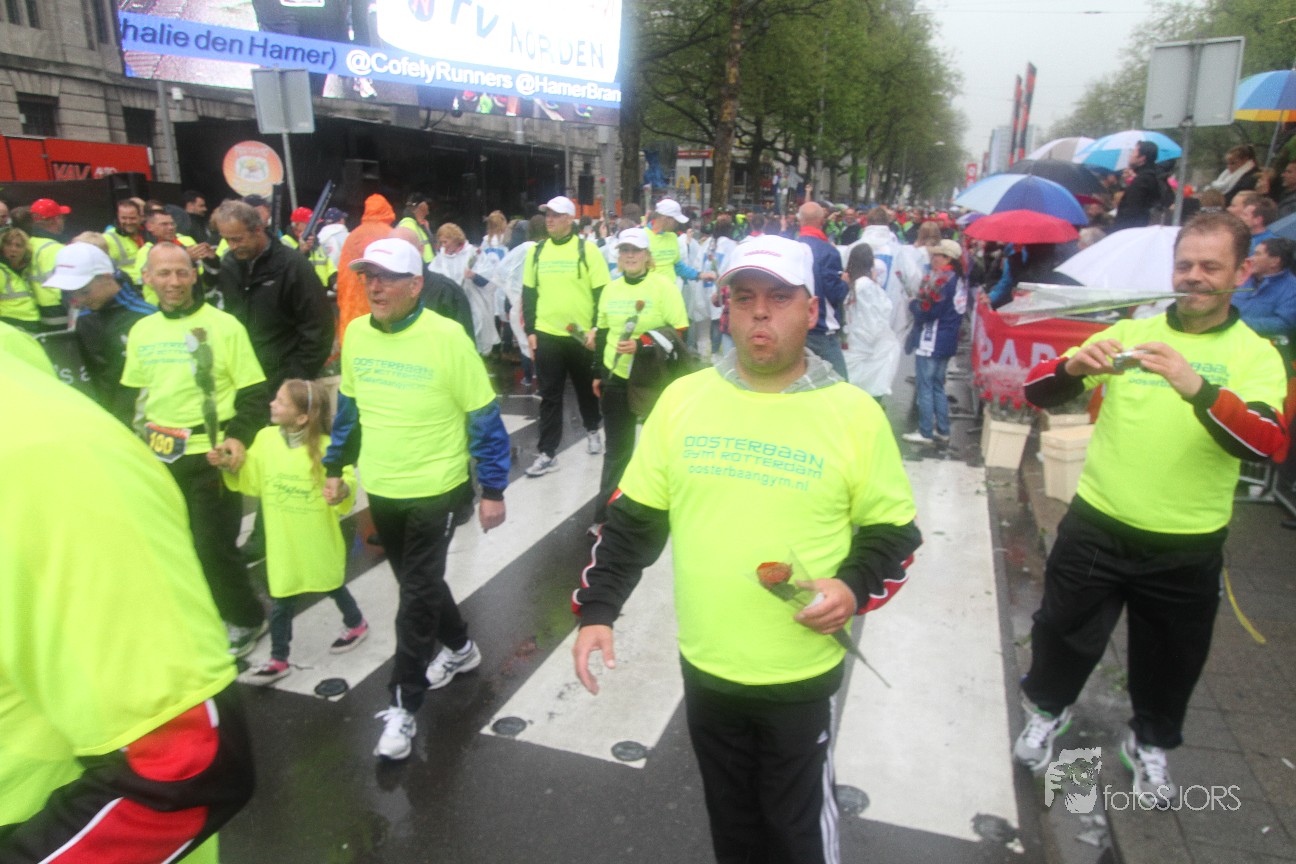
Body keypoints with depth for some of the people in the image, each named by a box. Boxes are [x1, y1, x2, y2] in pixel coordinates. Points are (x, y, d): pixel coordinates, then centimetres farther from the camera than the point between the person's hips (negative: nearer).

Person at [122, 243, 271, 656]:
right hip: (158, 455, 5)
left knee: (213, 545, -1)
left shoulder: (223, 325, -7)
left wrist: (239, 437, -20)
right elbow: (132, 394, 19)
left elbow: (254, 393, -7)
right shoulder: (140, 331, 9)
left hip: (211, 454, -5)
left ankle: (247, 620, 20)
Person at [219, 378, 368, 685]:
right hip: (282, 540, 4)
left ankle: (355, 623, 46)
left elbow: (347, 482, -14)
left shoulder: (326, 447, -19)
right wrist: (231, 468, -12)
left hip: (318, 540, -3)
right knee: (280, 599, 12)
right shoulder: (265, 438, -5)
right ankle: (279, 659, 28)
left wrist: (343, 491, -36)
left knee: (331, 586, 19)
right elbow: (251, 481, 4)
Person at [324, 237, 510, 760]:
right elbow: (349, 406, 12)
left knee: (417, 592, 0)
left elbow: (483, 417, -12)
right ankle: (460, 648, 45)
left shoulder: (447, 336, -18)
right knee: (416, 582, 20)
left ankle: (403, 706, 15)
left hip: (436, 490, -6)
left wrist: (493, 490, -11)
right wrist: (335, 467, 14)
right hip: (380, 489, 6)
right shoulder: (356, 334, -2)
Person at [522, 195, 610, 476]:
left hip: (582, 336, -2)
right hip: (546, 336, 2)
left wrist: (597, 329, -12)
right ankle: (547, 453, 9)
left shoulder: (587, 250, -5)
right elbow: (528, 293, 10)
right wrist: (530, 330, 5)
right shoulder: (536, 251, 6)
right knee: (549, 395, 4)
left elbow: (602, 293, -6)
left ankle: (592, 430, 40)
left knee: (586, 388, 15)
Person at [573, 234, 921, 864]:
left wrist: (857, 587, -18)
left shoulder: (854, 413, -10)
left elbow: (893, 531, -1)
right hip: (704, 665, 3)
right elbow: (632, 516, 2)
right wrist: (596, 608, -3)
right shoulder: (683, 397, -4)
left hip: (801, 676, -2)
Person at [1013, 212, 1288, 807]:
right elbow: (1037, 390, -7)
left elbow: (1268, 444, -21)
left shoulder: (1255, 355, -3)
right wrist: (1075, 366, -29)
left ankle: (1150, 743, 46)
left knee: (1171, 658, 19)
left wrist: (1197, 388, -37)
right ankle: (1047, 710, 44)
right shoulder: (1130, 332, 0)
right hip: (1097, 527, 0)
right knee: (1066, 632, 15)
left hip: (1187, 548, 0)